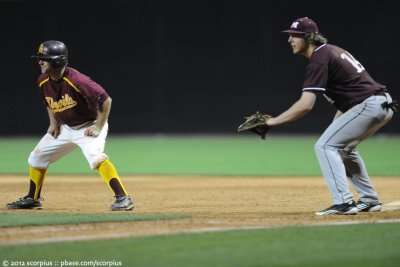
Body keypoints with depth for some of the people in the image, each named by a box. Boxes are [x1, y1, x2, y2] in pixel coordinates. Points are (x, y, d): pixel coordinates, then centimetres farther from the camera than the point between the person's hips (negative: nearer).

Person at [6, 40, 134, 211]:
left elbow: (106, 100, -29)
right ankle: (33, 199, 30)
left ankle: (123, 198, -33)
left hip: (89, 126, -8)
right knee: (37, 157, 11)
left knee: (95, 155, -33)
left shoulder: (76, 81, -31)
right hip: (65, 127, 8)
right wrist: (53, 123, 7)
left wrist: (98, 127, -25)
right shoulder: (43, 81, -7)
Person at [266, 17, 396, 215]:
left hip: (369, 106, -10)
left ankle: (343, 202, -16)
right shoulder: (332, 51, 19)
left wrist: (273, 121, -14)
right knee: (343, 147, 25)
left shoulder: (319, 60, -11)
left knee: (325, 146, -8)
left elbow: (306, 105, -20)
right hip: (384, 104, 10)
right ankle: (369, 201, 26)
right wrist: (335, 126, 19)